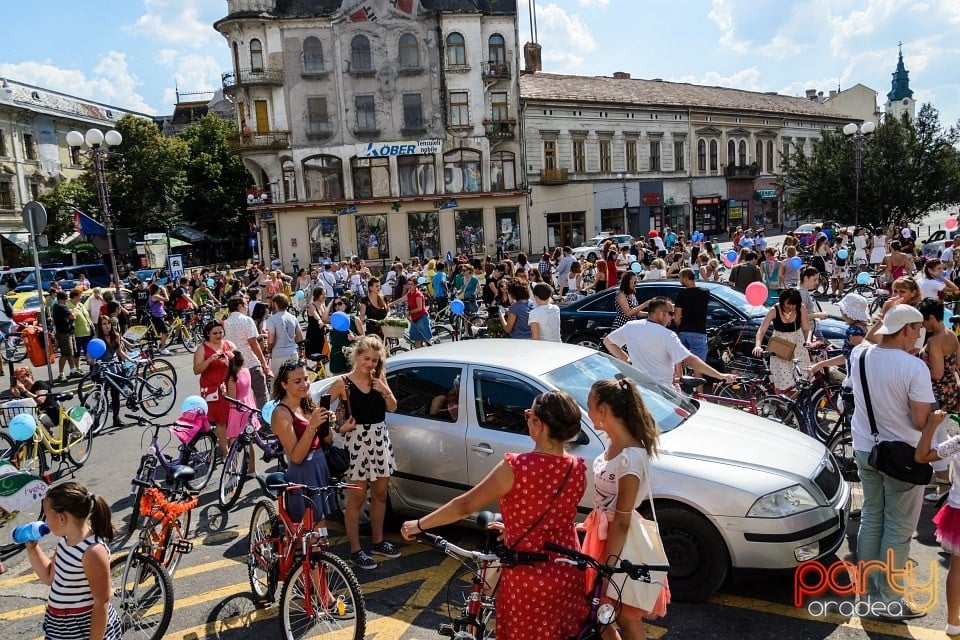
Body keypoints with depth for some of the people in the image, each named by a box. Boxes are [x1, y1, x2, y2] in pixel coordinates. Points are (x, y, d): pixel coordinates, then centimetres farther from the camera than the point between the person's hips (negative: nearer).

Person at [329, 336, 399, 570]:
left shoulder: (378, 379, 3)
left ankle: (377, 541, 31)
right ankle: (355, 550, 14)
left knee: (380, 493, 15)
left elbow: (392, 407, 6)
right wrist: (340, 427, -16)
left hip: (380, 438, 5)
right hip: (357, 440, -5)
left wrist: (385, 390, -11)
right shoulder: (343, 383, -10)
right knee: (357, 497, 2)